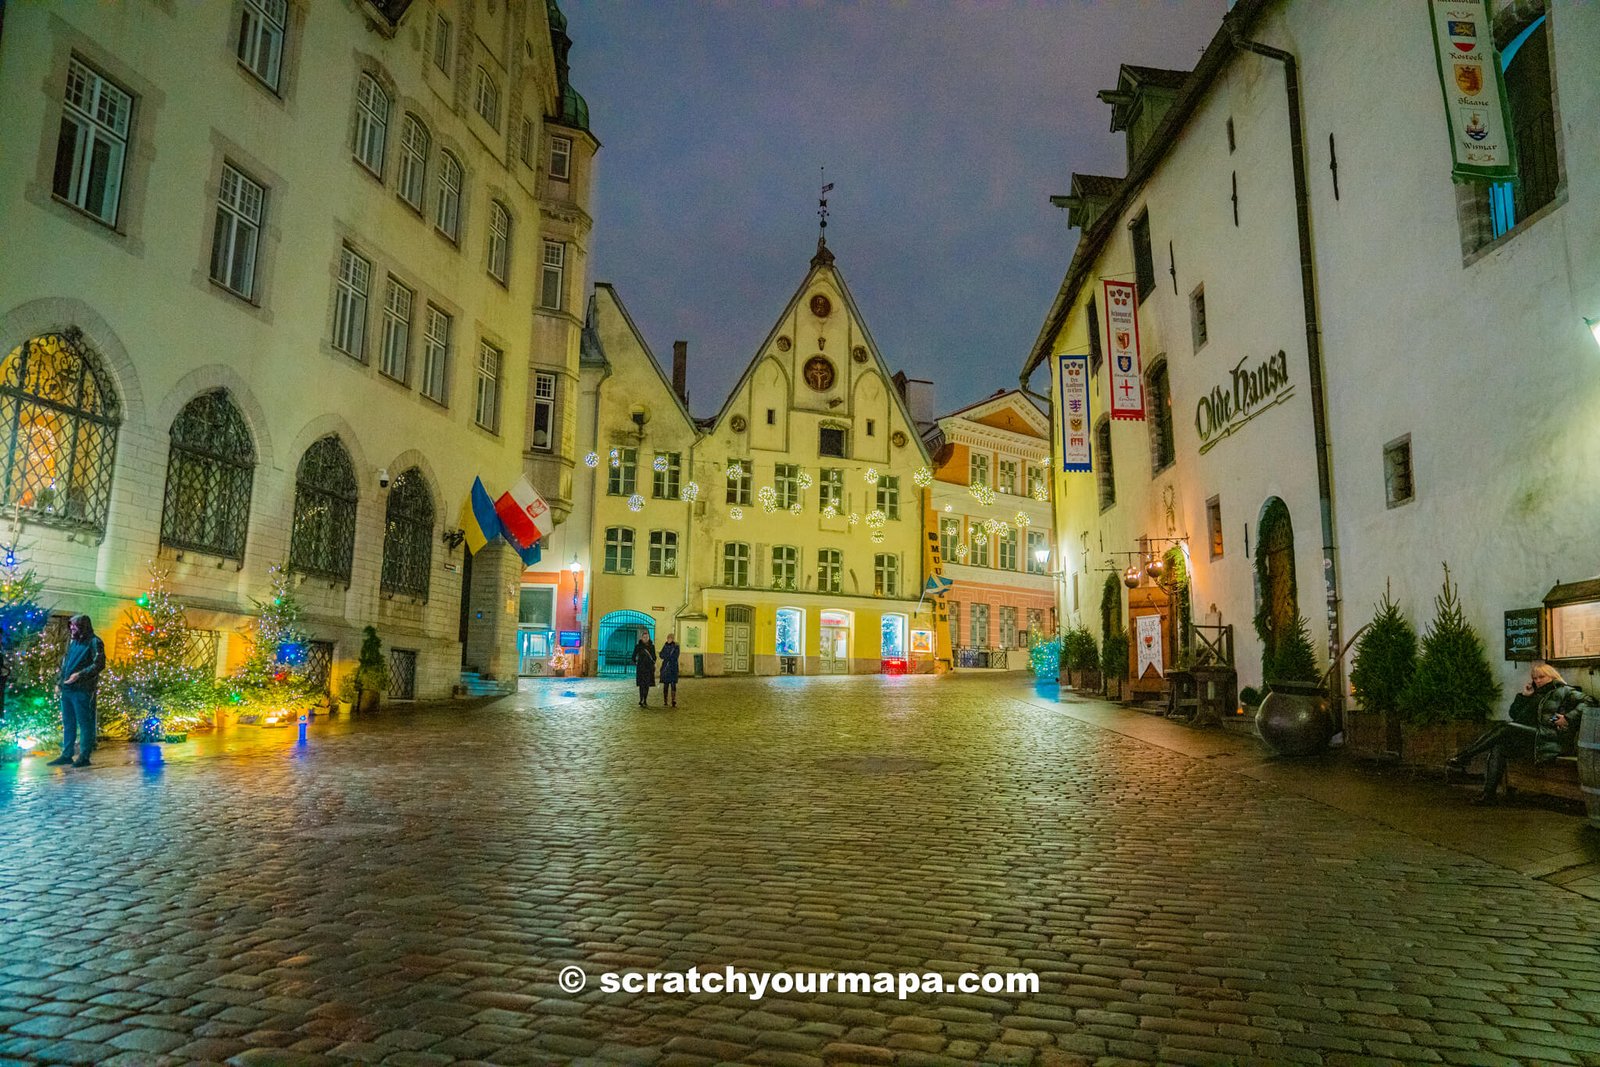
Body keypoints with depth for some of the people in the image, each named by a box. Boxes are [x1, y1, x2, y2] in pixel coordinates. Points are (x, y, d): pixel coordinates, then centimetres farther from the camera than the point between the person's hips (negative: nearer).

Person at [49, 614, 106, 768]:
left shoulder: (94, 642, -6)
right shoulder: (73, 642, 18)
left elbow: (99, 664, -13)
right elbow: (65, 662, 24)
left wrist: (79, 675, -20)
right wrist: (61, 681, 14)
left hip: (82, 689, -8)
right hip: (67, 689, 8)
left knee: (84, 722, -4)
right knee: (68, 723, 12)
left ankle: (84, 756, -1)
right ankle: (66, 755, 19)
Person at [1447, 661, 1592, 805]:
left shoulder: (1564, 691, 12)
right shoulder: (1536, 696, 31)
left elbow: (1588, 701, -4)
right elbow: (1514, 714, 26)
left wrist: (1568, 718, -15)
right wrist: (1523, 696, 15)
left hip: (1551, 738, -7)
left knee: (1504, 726, -25)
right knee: (1498, 747, -19)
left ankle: (1462, 758, -31)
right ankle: (1489, 793, -25)